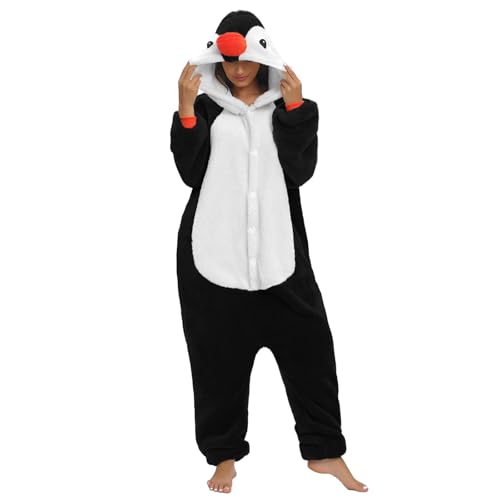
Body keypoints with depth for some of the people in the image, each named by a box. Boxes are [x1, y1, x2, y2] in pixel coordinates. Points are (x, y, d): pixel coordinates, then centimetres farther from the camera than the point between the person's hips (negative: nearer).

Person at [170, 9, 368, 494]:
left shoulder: (284, 104, 8)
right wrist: (185, 110, -13)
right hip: (214, 250, 0)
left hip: (276, 248, 1)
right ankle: (225, 453, 18)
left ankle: (324, 449, 9)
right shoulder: (206, 105, 6)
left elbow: (302, 169, -3)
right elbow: (190, 172, -3)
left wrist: (295, 108, -12)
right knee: (219, 354, 5)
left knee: (308, 343, -3)